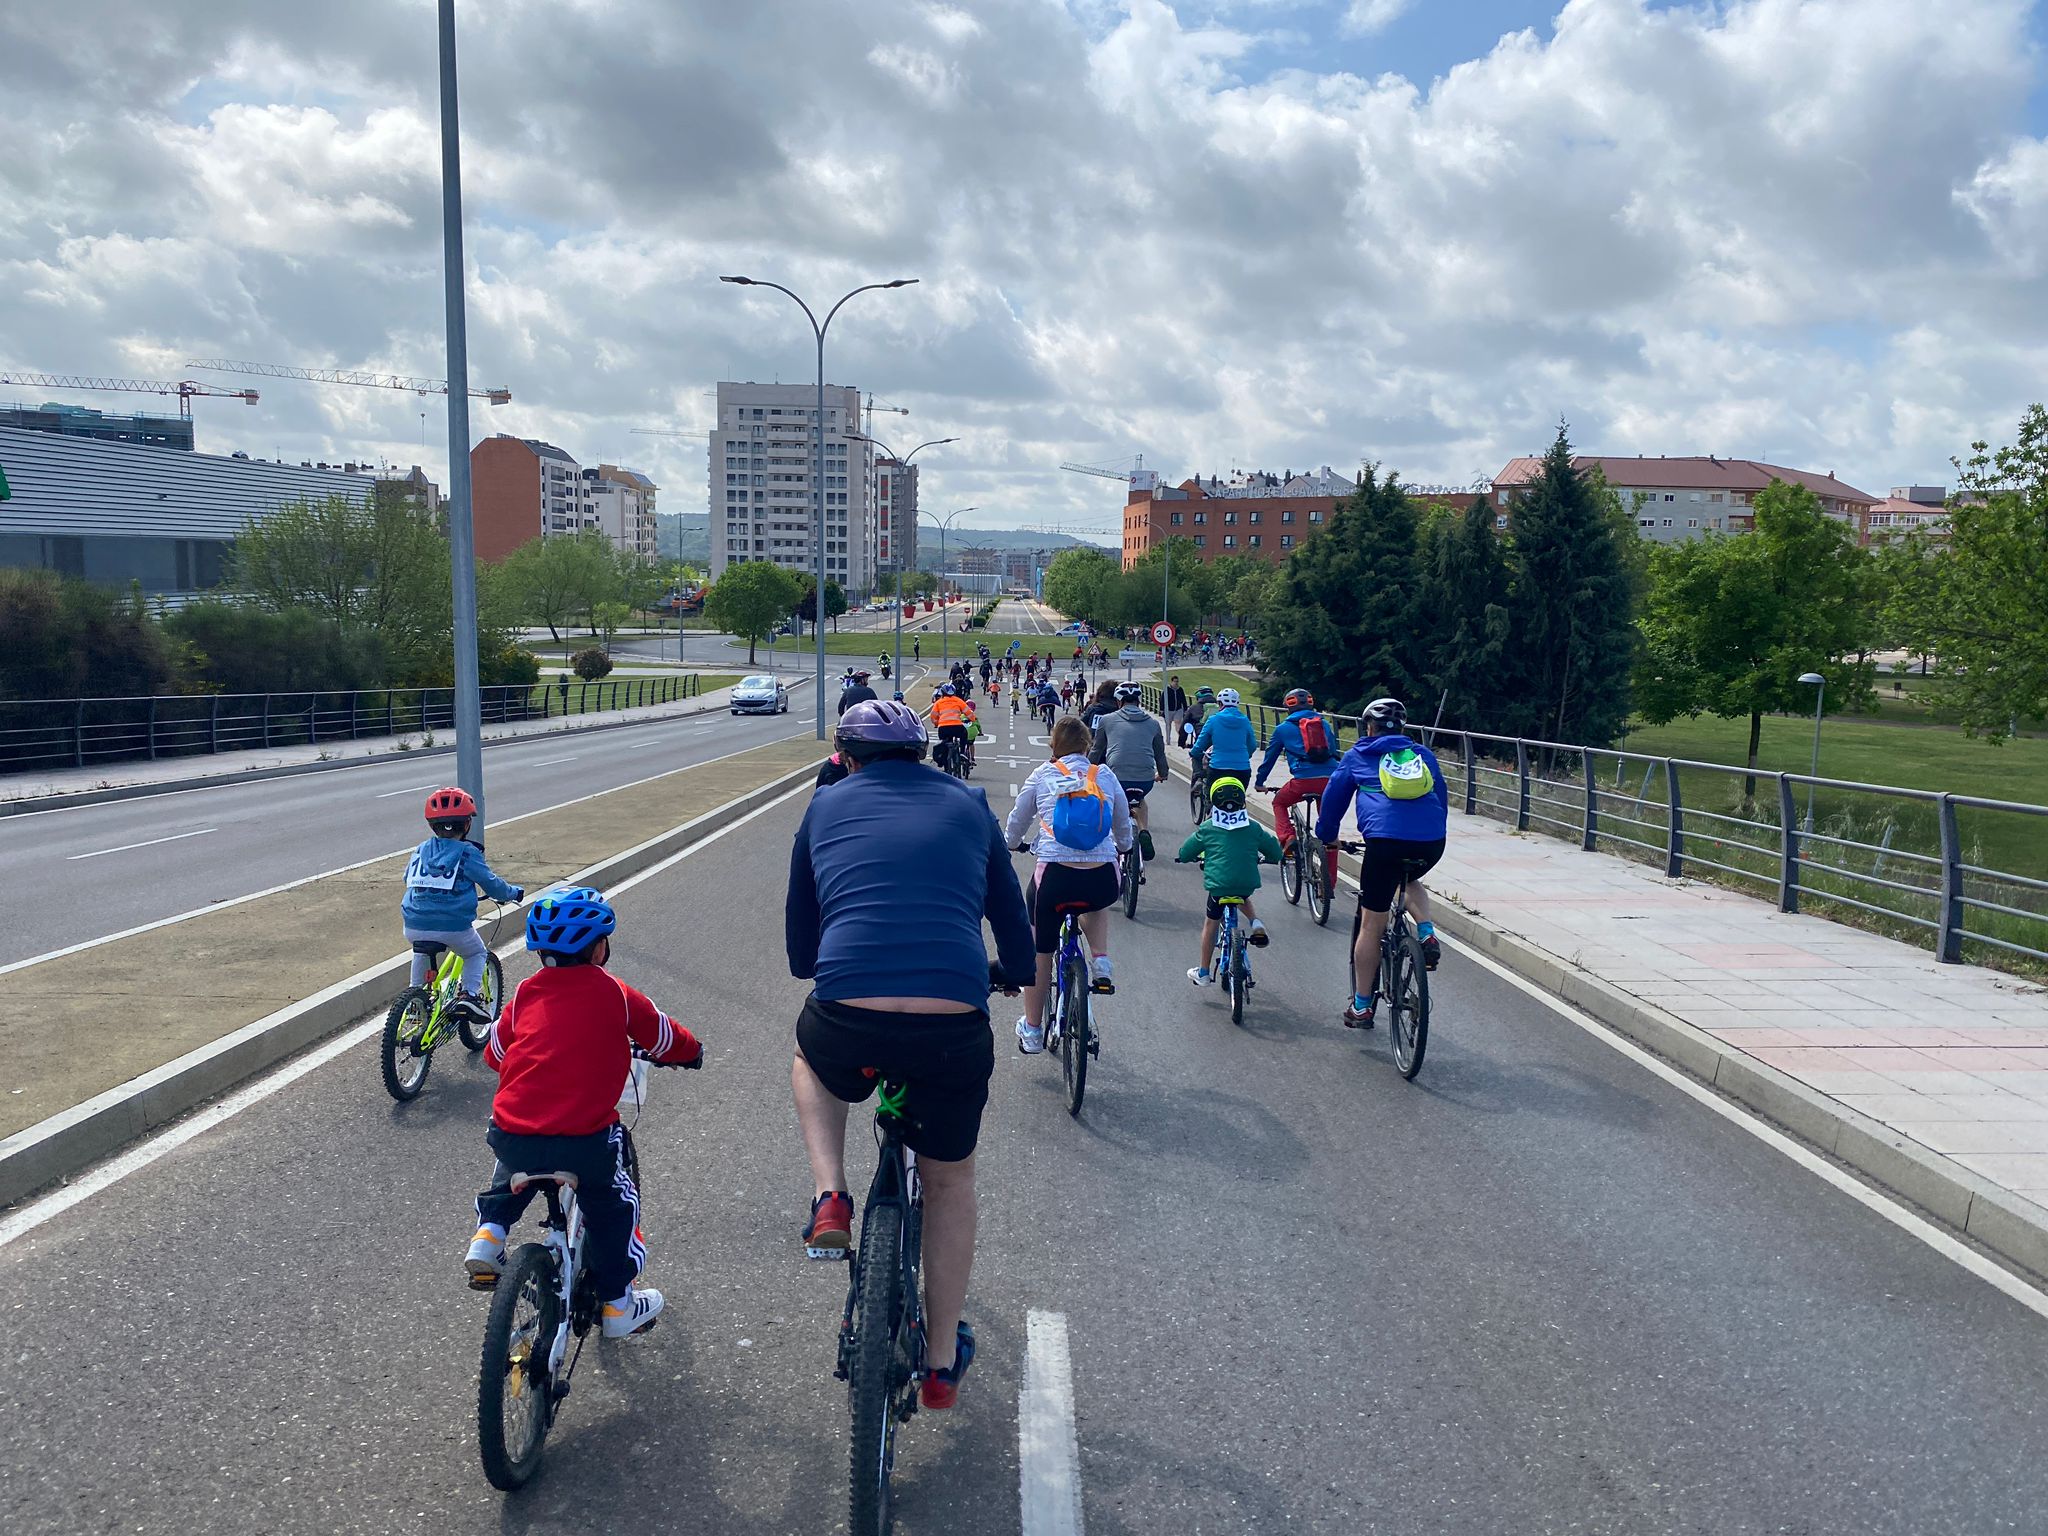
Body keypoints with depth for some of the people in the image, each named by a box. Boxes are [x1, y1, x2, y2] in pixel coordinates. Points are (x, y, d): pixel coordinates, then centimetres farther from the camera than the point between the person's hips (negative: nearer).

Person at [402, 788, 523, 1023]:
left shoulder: (420, 851, 11)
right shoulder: (467, 853, -2)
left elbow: (408, 879, 23)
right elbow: (491, 884, 1)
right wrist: (514, 893, 20)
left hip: (414, 926, 5)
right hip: (453, 926, -4)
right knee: (477, 954, 22)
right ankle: (469, 994, 3)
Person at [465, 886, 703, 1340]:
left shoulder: (526, 993, 8)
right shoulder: (615, 994, -1)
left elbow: (495, 1054, 20)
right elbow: (666, 1039, 10)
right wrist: (691, 1052, 33)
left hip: (510, 1134, 4)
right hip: (582, 1140, -3)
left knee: (510, 1181, 39)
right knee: (612, 1206, 24)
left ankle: (488, 1235, 22)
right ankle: (618, 1305, 30)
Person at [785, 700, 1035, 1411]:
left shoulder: (826, 808, 17)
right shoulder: (968, 805, 17)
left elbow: (799, 950, 25)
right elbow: (1014, 926, 24)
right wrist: (1007, 971, 47)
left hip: (848, 1025, 0)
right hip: (953, 1030, 1)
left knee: (809, 1059, 39)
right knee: (950, 1182, 28)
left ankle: (830, 1200, 18)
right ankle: (943, 1359, 37)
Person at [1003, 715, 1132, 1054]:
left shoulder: (1042, 775, 7)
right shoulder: (1105, 776, 11)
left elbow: (1015, 826, 19)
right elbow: (1124, 829, 24)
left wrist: (1013, 843, 42)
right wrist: (1121, 847, 46)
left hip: (1055, 877, -1)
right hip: (1103, 883, 2)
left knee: (1039, 950, 19)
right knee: (1095, 903, 39)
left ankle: (1032, 1030, 27)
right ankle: (1101, 962, 18)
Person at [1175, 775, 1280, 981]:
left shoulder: (1207, 828, 1)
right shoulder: (1252, 827, 5)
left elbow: (1184, 854, 9)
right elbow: (1274, 850, 14)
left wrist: (1184, 857, 32)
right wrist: (1263, 858, 35)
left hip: (1219, 884, -2)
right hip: (1248, 884, 2)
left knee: (1211, 923, 15)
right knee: (1242, 896, 38)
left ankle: (1203, 973, 21)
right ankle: (1256, 924, 12)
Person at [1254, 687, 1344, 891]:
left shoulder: (1283, 728, 14)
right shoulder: (1325, 723, 22)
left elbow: (1269, 757, 22)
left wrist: (1259, 782, 35)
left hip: (1304, 780, -3)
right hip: (1330, 780, 3)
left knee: (1279, 803, 28)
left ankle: (1288, 839, 4)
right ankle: (1329, 883, 15)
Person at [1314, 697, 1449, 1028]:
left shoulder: (1358, 756, 18)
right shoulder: (1424, 755, 25)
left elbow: (1333, 797, 24)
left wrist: (1326, 836, 39)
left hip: (1385, 840, -3)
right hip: (1432, 843, 3)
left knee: (1371, 926, 7)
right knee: (1411, 879, 37)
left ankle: (1361, 1006, 14)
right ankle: (1427, 936, 11)